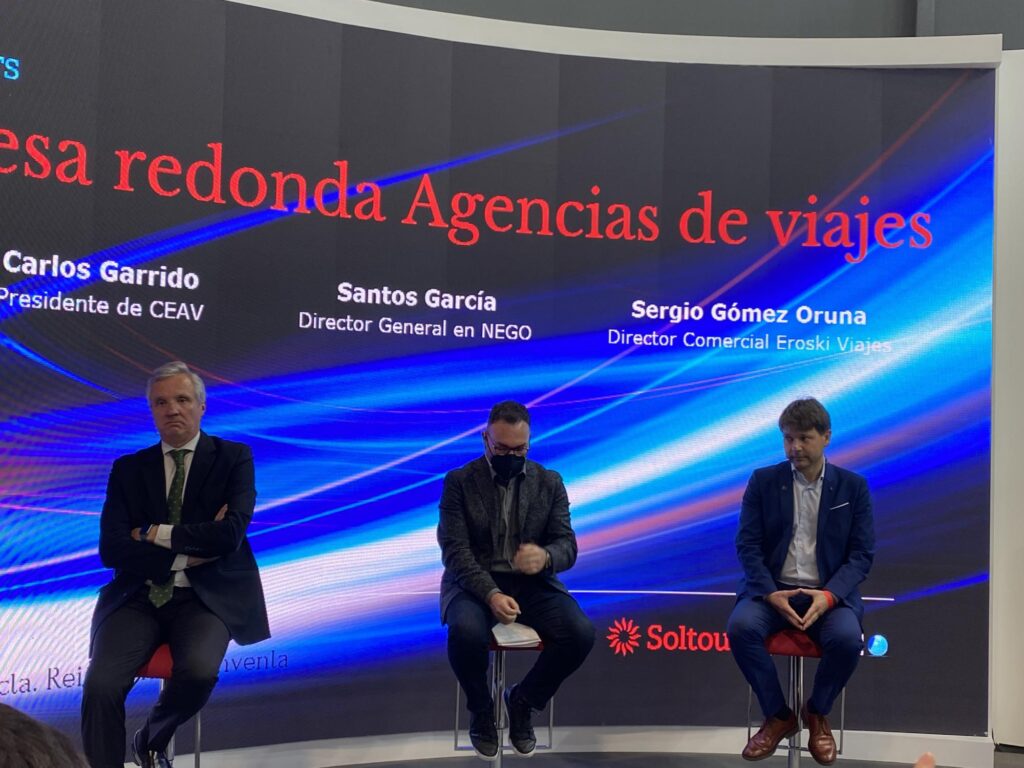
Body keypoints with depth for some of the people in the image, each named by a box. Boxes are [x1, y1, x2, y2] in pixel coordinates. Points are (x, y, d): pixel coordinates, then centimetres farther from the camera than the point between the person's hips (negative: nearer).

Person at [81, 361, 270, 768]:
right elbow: (111, 550, -1)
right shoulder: (128, 469, 11)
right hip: (138, 598, 2)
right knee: (100, 684, -26)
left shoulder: (234, 458, 4)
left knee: (199, 671, -31)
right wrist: (190, 550, -9)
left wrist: (156, 534, -6)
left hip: (204, 598, -1)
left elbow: (230, 535, -12)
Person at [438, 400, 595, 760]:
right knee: (466, 632, -36)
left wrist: (545, 557, -27)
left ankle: (522, 699, 3)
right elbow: (455, 549, -11)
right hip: (475, 581, -2)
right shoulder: (458, 482, -2)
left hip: (532, 583, 2)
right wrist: (491, 594, -28)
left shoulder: (550, 483, 5)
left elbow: (567, 545, 0)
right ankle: (480, 709, -2)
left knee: (581, 633, -25)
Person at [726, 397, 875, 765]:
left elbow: (862, 553, 0)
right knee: (741, 627, -30)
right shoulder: (762, 481, 4)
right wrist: (771, 593, -17)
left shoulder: (853, 486, 4)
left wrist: (829, 595, -17)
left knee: (847, 638, -32)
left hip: (828, 592, 0)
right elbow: (747, 544, 0)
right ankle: (778, 715, -8)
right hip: (773, 589, 1)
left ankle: (816, 713, -2)